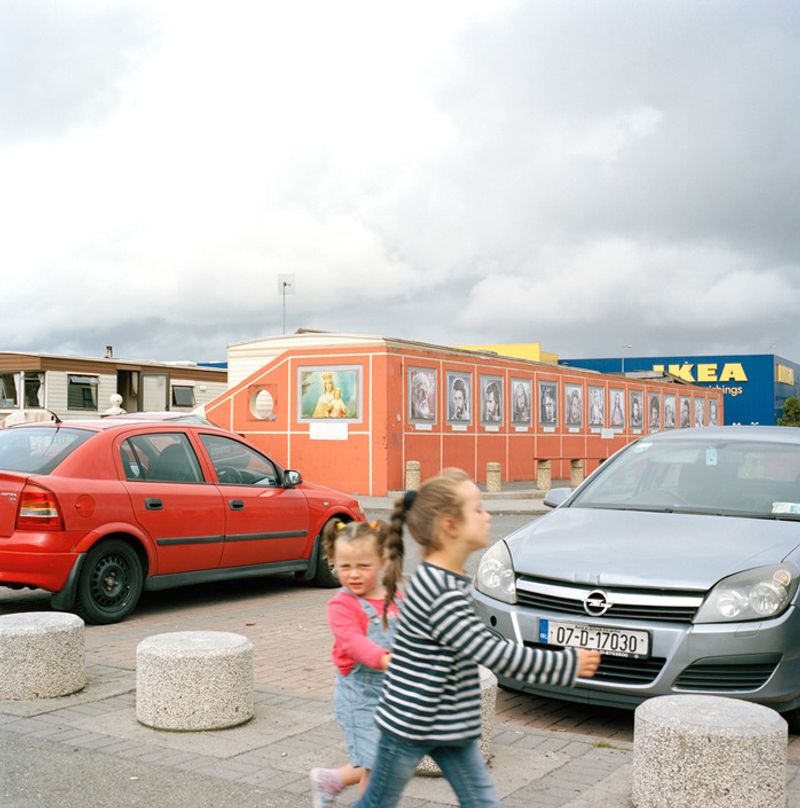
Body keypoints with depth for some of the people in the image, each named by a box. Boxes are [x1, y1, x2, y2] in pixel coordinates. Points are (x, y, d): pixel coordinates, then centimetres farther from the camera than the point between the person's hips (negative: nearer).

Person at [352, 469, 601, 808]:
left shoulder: (449, 580, 4)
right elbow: (493, 653, -25)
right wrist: (567, 664, -18)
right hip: (411, 725, -9)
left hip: (450, 726, 9)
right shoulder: (440, 594, -27)